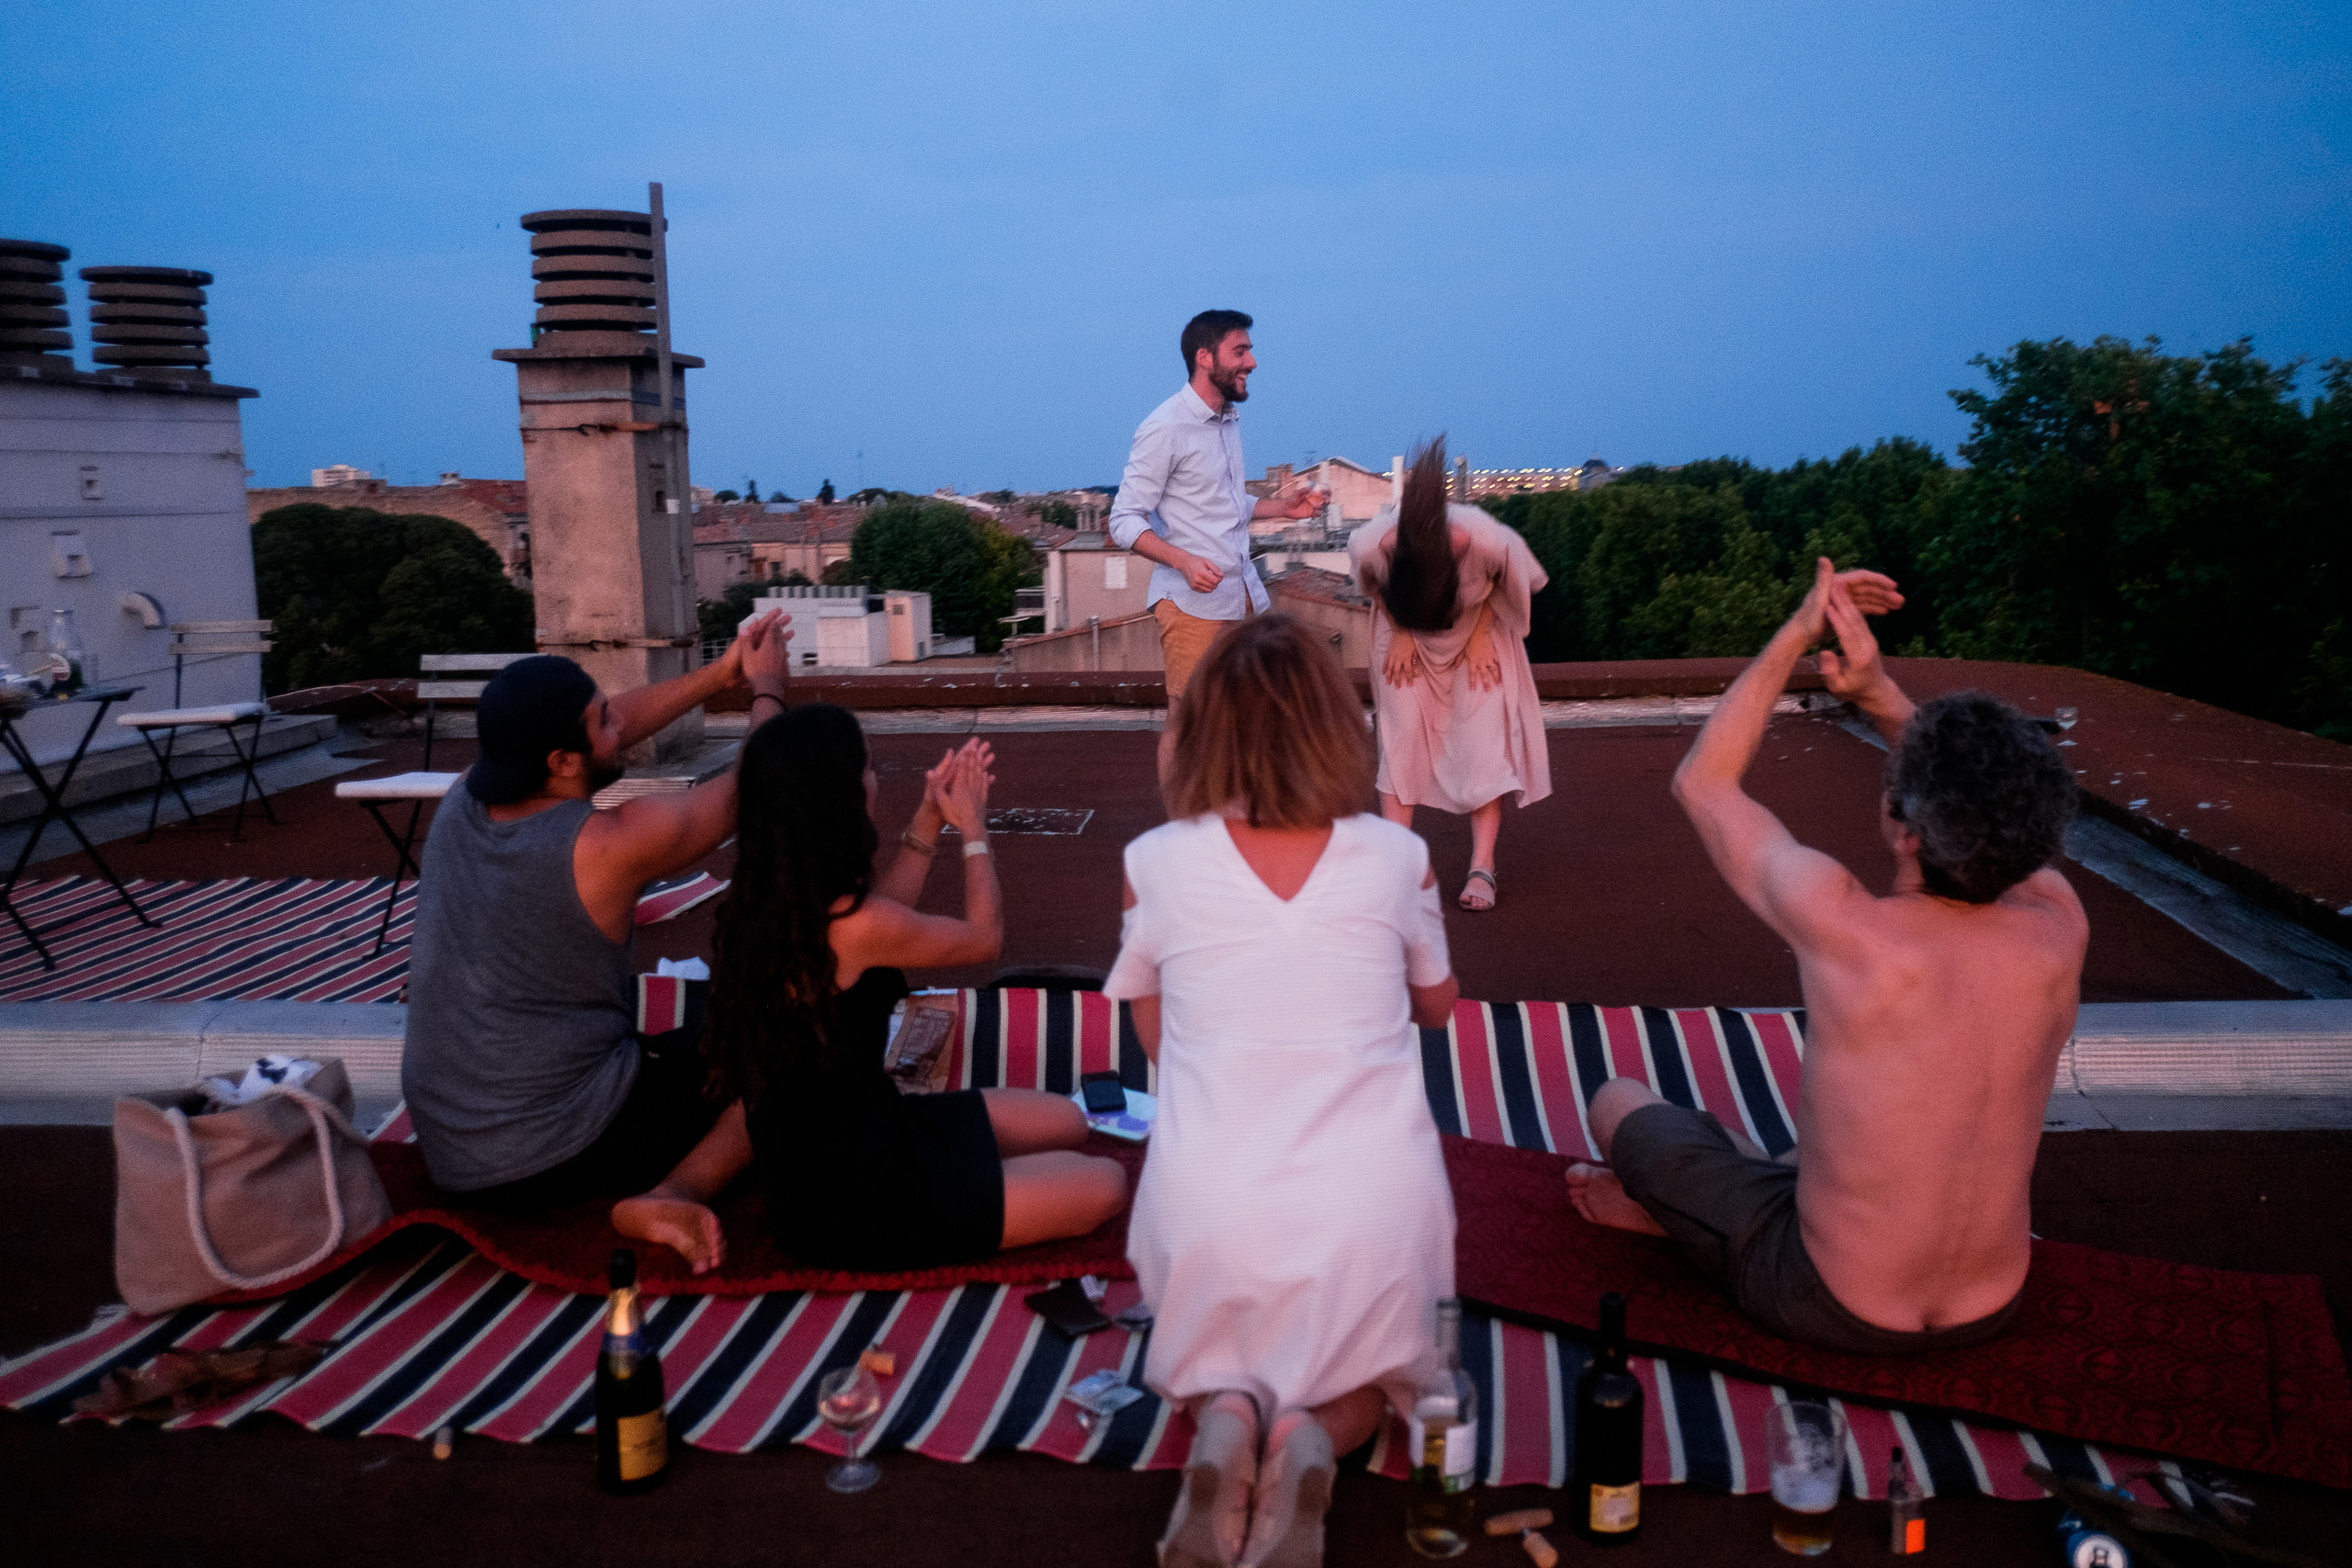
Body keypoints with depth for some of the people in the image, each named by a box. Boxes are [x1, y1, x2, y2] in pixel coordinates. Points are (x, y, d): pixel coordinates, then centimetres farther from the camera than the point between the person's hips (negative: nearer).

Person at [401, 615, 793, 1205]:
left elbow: (616, 725, 10)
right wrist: (768, 688, 10)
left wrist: (722, 675, 12)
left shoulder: (461, 804, -5)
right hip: (561, 1157, -7)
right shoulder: (609, 846, -24)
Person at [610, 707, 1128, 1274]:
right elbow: (984, 938, -8)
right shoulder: (852, 924, -28)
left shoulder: (764, 901, -3)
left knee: (1065, 1122, 16)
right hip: (852, 1205, -9)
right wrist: (974, 831, 8)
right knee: (1105, 1186, -5)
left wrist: (929, 823, 17)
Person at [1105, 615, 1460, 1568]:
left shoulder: (1154, 863, -4)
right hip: (1373, 1201, 0)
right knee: (1360, 1375, 30)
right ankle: (1317, 1439, -4)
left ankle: (1224, 1416, -4)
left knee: (1217, 1364, 31)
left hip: (1211, 1201, 0)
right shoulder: (1396, 857, -2)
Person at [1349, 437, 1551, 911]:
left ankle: (1482, 866, -7)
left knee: (1484, 737, -10)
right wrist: (1400, 634, -12)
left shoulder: (1490, 542, -39)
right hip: (1406, 635, 1)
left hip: (1478, 631, -1)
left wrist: (1480, 636, -14)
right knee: (1401, 735, -9)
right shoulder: (1370, 545, -35)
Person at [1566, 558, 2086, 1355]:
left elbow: (1702, 782, -13)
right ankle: (1688, 1202, 36)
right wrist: (1880, 693, -8)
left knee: (1618, 1102, 14)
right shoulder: (2057, 931, -18)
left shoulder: (1846, 928, -31)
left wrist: (1795, 634, -10)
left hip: (1835, 1311, -4)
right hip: (1990, 1311, 5)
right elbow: (1999, 810, 5)